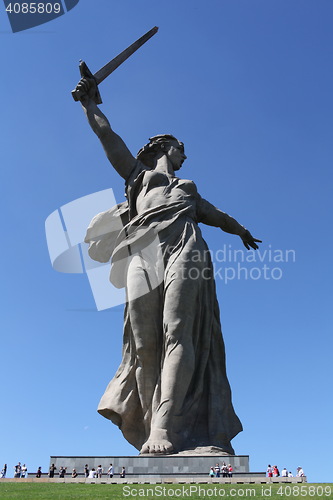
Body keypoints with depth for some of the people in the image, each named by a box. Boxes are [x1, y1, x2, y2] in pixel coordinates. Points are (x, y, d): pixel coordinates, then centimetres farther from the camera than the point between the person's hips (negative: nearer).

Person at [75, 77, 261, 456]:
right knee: (144, 346, -13)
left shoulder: (188, 191, 39)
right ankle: (153, 430, -14)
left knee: (178, 335, -21)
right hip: (144, 256, -1)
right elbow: (107, 134, 33)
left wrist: (241, 230, 67)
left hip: (183, 251, 1)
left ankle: (164, 428, -30)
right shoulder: (138, 174, 32)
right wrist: (88, 102, 40)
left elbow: (216, 215, 53)